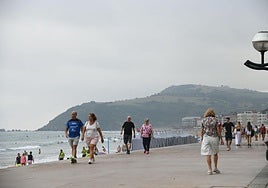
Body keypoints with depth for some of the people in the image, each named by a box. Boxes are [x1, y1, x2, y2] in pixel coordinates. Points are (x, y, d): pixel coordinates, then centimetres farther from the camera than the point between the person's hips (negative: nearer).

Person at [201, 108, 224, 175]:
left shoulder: (203, 120, 3)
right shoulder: (215, 120, -2)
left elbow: (202, 131, 2)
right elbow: (218, 130, -6)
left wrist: (202, 139, 9)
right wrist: (221, 139, -1)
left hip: (206, 138, 0)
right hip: (214, 138, 0)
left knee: (208, 155, 0)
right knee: (215, 153, 19)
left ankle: (210, 170, -5)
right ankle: (215, 168, 20)